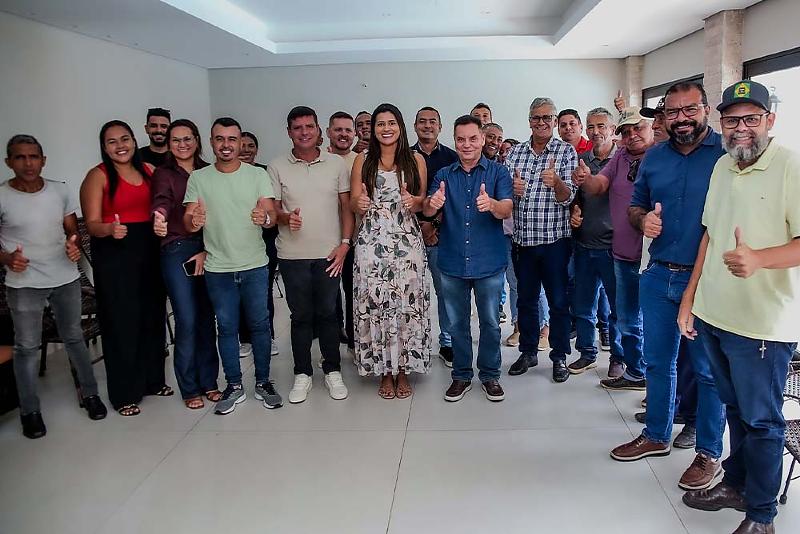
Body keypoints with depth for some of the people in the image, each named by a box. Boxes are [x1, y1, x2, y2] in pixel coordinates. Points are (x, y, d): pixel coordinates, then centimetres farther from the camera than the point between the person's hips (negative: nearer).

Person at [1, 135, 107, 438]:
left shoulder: (60, 191, 1)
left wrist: (74, 246, -12)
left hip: (66, 278, 3)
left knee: (74, 337, 14)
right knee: (27, 347, 5)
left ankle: (89, 393, 28)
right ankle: (30, 411, 18)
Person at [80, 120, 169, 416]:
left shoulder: (149, 170, 9)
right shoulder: (97, 176, -4)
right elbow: (92, 223, -10)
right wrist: (110, 229, -30)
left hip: (149, 250, 5)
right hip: (114, 254, -5)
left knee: (153, 317, 11)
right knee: (121, 322, -1)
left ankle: (153, 379, 28)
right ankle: (124, 394, 11)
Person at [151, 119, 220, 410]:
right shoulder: (163, 173, 2)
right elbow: (161, 201, -19)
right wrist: (159, 219, -42)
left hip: (209, 251, 3)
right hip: (177, 251, -3)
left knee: (207, 319, 7)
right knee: (187, 321, -4)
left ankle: (209, 382, 21)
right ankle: (190, 388, 11)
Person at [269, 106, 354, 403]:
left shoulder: (337, 164, 3)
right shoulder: (277, 167, 2)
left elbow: (346, 207, 5)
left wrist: (345, 243, -5)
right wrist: (286, 217, -18)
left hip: (329, 253, 0)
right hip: (292, 255, 0)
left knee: (327, 313, 8)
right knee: (300, 316, 9)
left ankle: (333, 370, 22)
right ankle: (302, 373, 21)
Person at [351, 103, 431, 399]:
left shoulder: (415, 160, 7)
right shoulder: (363, 160, 7)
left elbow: (423, 202, 10)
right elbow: (354, 203, 7)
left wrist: (414, 201, -12)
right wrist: (359, 203, -16)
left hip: (407, 240, 0)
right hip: (372, 241, 0)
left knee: (407, 302, -2)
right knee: (375, 302, -1)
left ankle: (404, 370, 14)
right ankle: (384, 371, 14)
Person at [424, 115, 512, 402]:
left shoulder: (498, 172, -1)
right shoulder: (444, 175, 5)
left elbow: (507, 209, -14)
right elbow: (427, 211, -7)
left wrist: (491, 204, -38)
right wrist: (433, 203, -32)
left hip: (489, 263, -2)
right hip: (452, 262, 2)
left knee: (490, 322, 9)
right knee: (457, 323, 12)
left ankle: (490, 375, 25)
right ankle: (461, 376, 27)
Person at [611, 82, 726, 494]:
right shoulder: (654, 157, 8)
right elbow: (635, 205, 17)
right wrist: (642, 219, -7)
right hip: (659, 276, 5)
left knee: (708, 370, 7)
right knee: (658, 363, 16)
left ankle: (709, 453, 23)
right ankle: (656, 436, 33)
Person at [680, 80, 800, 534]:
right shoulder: (722, 166, 10)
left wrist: (758, 259, -37)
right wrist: (690, 298, 13)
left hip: (763, 324, -6)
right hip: (712, 315, 6)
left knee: (761, 421, 6)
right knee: (736, 409, 21)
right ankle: (736, 484, 37)